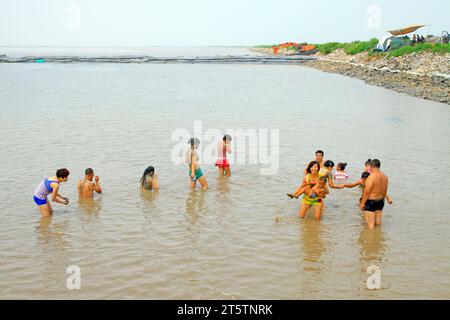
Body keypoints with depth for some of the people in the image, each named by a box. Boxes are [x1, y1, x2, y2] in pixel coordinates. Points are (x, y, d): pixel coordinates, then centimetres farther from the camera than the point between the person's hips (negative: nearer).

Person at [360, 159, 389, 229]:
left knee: (370, 223, -1)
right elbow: (385, 191, 12)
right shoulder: (385, 177, 3)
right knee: (378, 222, 16)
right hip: (380, 201, 7)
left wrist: (362, 203, -11)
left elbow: (367, 192, -19)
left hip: (370, 202, -7)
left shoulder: (371, 177, -20)